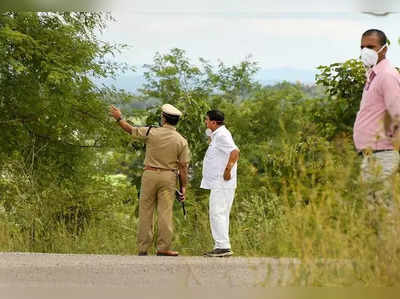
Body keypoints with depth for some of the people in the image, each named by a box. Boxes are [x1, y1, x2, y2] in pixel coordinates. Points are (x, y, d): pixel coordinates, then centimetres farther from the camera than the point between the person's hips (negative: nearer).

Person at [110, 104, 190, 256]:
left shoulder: (151, 133, -7)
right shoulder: (181, 141, -3)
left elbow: (131, 130, 8)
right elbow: (183, 167, -4)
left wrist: (119, 118, 24)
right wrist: (183, 187, 3)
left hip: (150, 174, 0)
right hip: (169, 177, 0)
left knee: (145, 212, 5)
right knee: (165, 212, 1)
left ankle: (143, 248, 5)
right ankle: (163, 247, -3)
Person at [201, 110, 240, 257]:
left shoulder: (222, 135, -15)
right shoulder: (217, 135, 17)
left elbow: (235, 151, -28)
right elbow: (216, 153, 34)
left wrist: (228, 170, -24)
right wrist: (209, 137, 19)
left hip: (222, 183, -11)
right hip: (218, 184, 11)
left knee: (217, 213, -12)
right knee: (219, 214, 12)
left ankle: (224, 246, -14)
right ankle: (220, 246, 15)